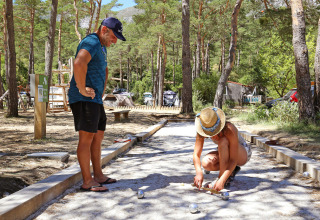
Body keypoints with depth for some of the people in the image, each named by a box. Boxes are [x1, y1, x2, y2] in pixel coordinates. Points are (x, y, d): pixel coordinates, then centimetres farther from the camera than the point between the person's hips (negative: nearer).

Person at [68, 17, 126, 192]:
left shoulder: (102, 46, 20)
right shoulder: (91, 43, -14)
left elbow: (104, 70, 37)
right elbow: (79, 63, -36)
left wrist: (101, 92, 28)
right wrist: (82, 89, -28)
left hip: (95, 100, 11)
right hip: (84, 99, -11)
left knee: (98, 137, 15)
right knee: (86, 138, -8)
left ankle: (98, 176, 25)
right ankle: (87, 182, -2)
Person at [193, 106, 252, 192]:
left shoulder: (229, 129, -36)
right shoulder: (202, 130, -23)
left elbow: (234, 160, -37)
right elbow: (196, 154, -25)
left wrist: (222, 180, -48)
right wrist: (199, 172, -45)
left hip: (243, 154, -5)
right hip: (225, 154, 5)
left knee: (223, 141, -37)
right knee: (206, 163, -27)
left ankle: (225, 181, -24)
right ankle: (231, 171, 1)